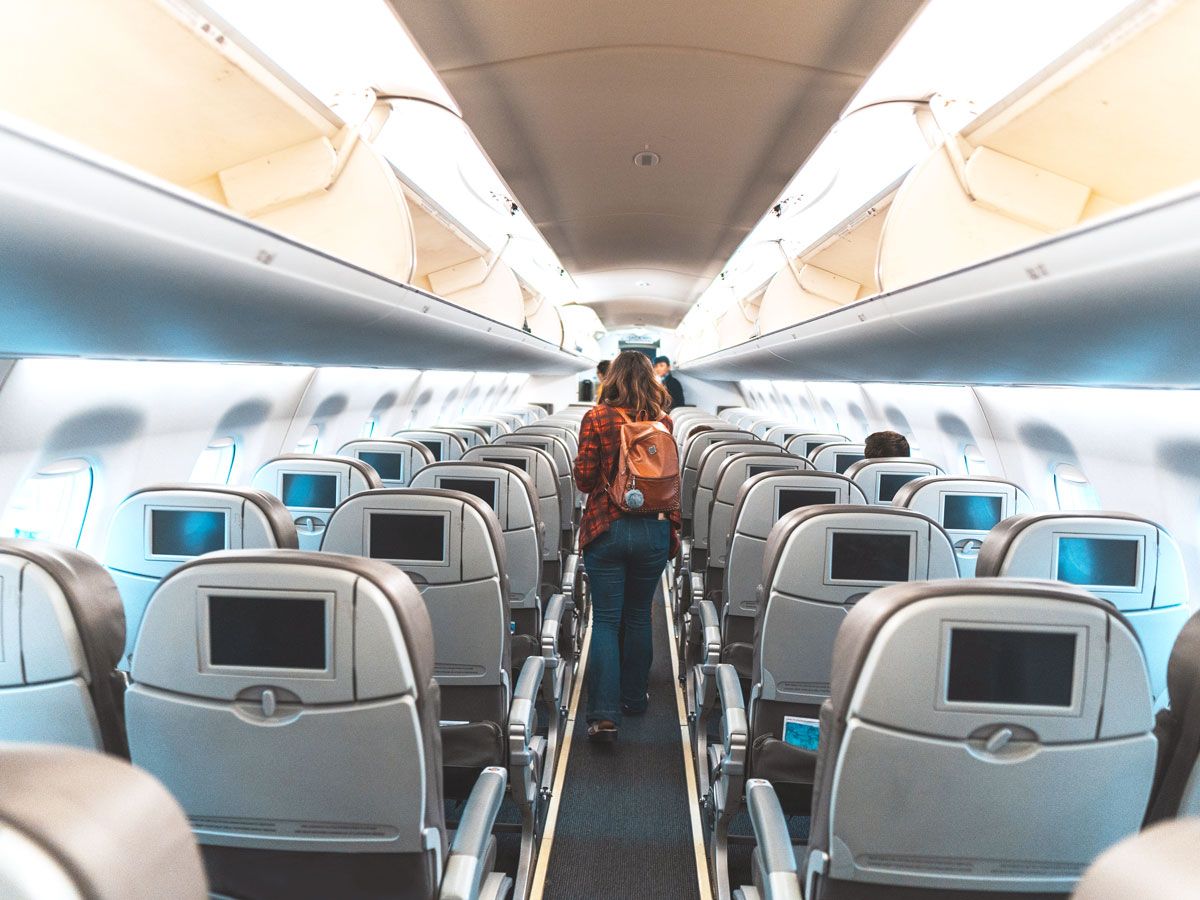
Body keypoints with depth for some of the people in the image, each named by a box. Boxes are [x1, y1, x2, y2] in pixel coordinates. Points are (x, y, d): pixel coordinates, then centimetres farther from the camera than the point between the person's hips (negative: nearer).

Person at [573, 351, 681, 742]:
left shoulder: (596, 418, -6)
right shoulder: (662, 421, 0)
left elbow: (584, 479, -5)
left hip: (606, 528, -2)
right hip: (653, 530, 2)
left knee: (606, 620, 3)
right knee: (638, 616, 17)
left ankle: (604, 715, -4)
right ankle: (633, 698, 31)